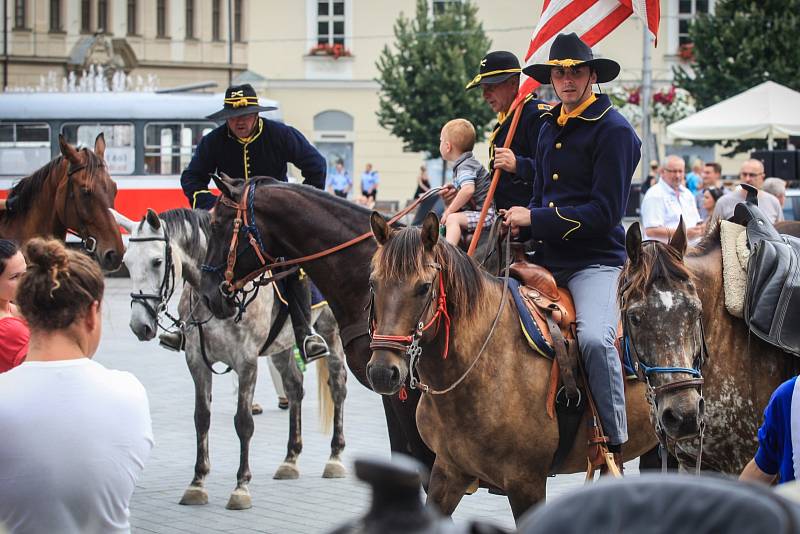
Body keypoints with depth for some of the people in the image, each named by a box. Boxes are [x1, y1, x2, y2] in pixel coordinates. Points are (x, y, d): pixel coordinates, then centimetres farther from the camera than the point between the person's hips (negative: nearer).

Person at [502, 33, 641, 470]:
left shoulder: (614, 130, -8)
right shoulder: (549, 127, 16)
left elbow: (605, 212, -14)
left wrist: (535, 219, -13)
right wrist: (519, 223, 4)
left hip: (595, 261, -8)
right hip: (546, 259, 8)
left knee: (594, 337, -32)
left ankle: (616, 448, -19)